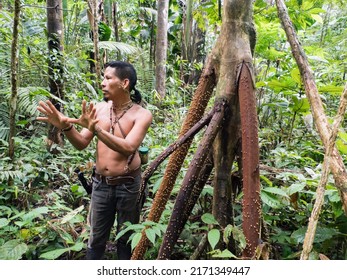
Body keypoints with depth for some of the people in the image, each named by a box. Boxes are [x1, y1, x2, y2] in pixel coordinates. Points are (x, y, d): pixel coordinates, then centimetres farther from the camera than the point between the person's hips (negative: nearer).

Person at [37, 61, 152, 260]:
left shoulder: (141, 114, -13)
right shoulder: (99, 109, 0)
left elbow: (128, 147, -28)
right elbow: (81, 144, 1)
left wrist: (96, 128, -36)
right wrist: (66, 127, -18)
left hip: (128, 184, -4)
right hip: (101, 182, 4)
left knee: (126, 237, 13)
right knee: (96, 237, 16)